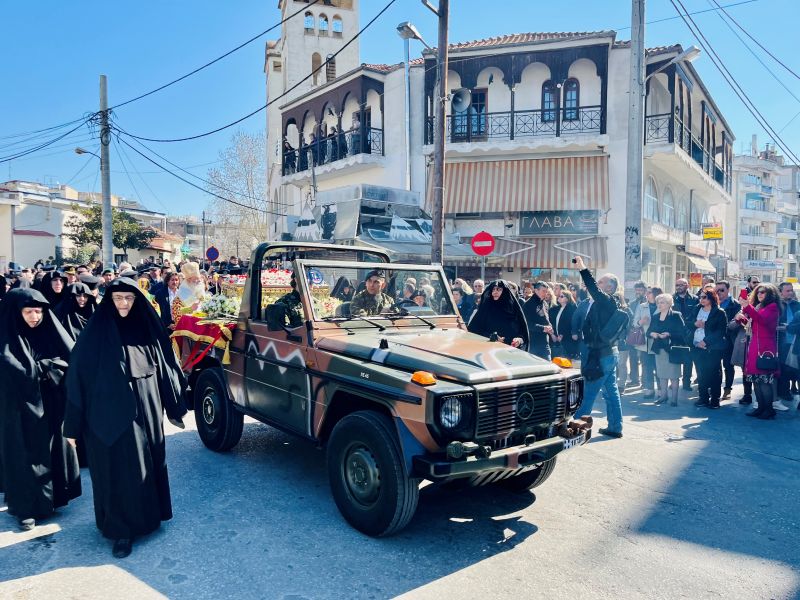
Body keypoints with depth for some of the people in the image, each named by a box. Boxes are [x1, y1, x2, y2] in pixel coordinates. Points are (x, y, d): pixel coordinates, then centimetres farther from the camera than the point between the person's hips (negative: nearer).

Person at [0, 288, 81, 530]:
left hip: (52, 405, 4)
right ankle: (26, 506, 15)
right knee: (26, 455, 4)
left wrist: (39, 366, -16)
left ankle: (52, 496, 27)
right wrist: (48, 366, -12)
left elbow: (72, 360, -4)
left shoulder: (49, 332, 4)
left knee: (54, 450, 11)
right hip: (23, 408, -4)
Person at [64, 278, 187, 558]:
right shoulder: (95, 334, -5)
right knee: (117, 470, 4)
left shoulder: (148, 330, 2)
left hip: (145, 413, 3)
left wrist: (174, 406, 10)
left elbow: (166, 368, 7)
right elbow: (78, 377, -6)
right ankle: (122, 529, 18)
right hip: (109, 414, -3)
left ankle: (147, 515, 34)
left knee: (147, 464, 14)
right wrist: (73, 424, -8)